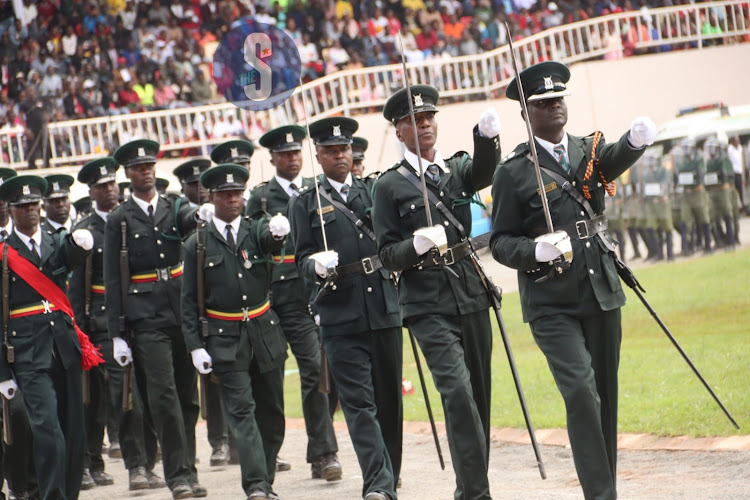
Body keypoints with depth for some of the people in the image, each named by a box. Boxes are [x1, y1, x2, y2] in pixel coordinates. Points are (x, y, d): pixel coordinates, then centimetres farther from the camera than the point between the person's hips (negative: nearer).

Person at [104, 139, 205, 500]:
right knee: (163, 396, -10)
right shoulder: (119, 219, 4)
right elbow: (112, 279, 2)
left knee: (187, 395, 7)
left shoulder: (175, 209, 13)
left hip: (181, 308, 3)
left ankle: (187, 470, 15)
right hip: (145, 317, -3)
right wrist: (116, 333, -4)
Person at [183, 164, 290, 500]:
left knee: (271, 412, 6)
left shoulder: (255, 230, 7)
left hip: (265, 333, 3)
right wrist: (195, 346, -5)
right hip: (225, 338, -3)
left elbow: (271, 239, -19)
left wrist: (278, 230, -43)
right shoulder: (197, 244, 2)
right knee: (241, 409, -12)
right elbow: (189, 300, 2)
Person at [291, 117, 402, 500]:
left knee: (389, 400, 8)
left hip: (384, 310, 3)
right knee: (358, 402, -11)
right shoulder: (305, 203, 8)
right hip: (341, 317, -3)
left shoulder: (373, 191, 16)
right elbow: (302, 259, 3)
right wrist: (317, 265, -17)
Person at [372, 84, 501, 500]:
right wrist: (416, 245, -22)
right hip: (428, 304, -5)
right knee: (457, 391, -17)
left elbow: (484, 172, -12)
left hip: (470, 296, 5)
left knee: (478, 393, 9)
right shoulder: (390, 185, 1)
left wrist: (488, 135, -31)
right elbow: (387, 256, -1)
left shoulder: (457, 168, 12)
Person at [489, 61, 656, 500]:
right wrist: (536, 250, -22)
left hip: (602, 294, 4)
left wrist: (636, 142, -38)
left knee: (605, 394, 9)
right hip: (551, 303, -4)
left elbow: (611, 162, -15)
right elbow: (501, 243, -1)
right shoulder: (514, 171, -2)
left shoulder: (588, 150, 9)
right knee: (581, 391, -17)